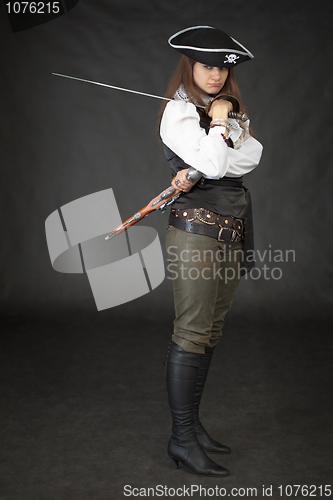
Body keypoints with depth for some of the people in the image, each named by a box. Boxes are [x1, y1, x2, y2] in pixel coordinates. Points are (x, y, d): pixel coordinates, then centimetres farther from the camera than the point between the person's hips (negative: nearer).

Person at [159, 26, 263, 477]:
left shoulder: (232, 111, 18)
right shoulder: (178, 111, -5)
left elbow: (252, 155, -2)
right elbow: (213, 163, -20)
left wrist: (199, 172, -15)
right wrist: (218, 121, -5)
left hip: (234, 232, 8)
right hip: (197, 229, -7)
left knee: (211, 333, 11)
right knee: (191, 334, -6)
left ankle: (193, 423, 21)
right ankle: (182, 438, 3)